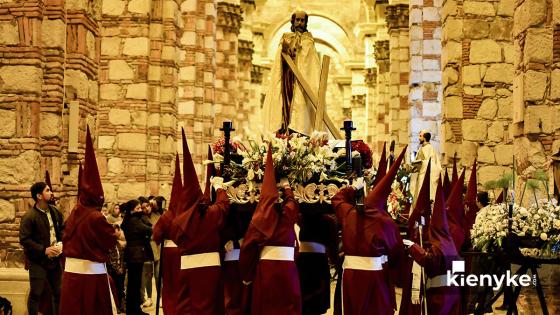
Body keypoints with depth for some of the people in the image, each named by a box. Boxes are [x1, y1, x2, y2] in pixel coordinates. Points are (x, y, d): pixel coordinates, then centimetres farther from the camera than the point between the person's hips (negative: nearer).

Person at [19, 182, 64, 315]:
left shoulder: (55, 211, 3)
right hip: (37, 261, -6)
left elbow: (62, 229, 16)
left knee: (57, 292, 14)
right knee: (35, 294, -1)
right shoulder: (29, 216, -16)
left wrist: (61, 243, -4)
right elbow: (24, 239, -17)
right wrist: (44, 250, -21)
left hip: (54, 258, 6)